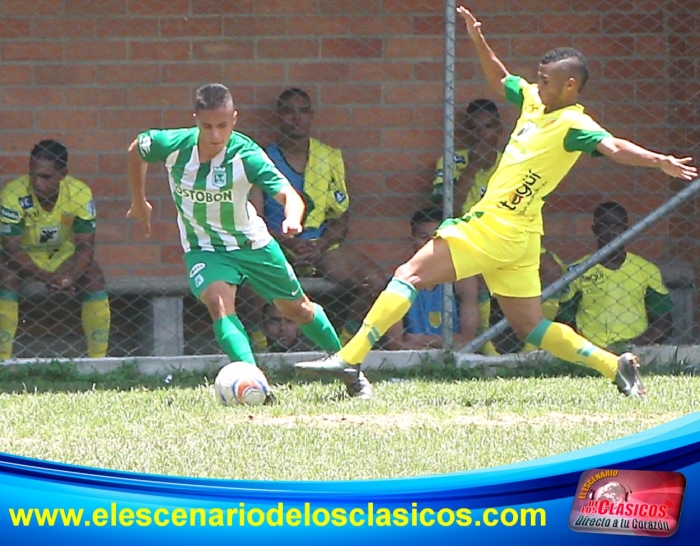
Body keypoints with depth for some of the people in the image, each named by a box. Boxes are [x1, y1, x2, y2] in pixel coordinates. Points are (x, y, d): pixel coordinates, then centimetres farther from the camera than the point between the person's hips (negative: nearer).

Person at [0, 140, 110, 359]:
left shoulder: (80, 194, -23)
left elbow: (85, 246, -21)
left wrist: (69, 277, -40)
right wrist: (46, 277, -40)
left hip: (62, 255, 2)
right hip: (23, 256, -2)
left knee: (94, 276, -23)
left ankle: (98, 357, -15)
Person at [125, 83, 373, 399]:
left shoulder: (246, 155, -28)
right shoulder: (173, 145, -22)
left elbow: (287, 194, -39)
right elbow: (136, 151, 1)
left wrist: (292, 218, -61)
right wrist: (139, 201, 10)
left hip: (251, 243, 0)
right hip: (204, 248, 0)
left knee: (296, 308, 16)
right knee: (218, 300, -31)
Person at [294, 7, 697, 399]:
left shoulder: (573, 125, -14)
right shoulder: (533, 100, 11)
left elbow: (614, 147, -28)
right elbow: (500, 81, 30)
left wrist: (658, 160, -44)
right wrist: (479, 41, 19)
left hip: (498, 227, -9)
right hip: (513, 235, 9)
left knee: (411, 274, -10)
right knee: (531, 329, 11)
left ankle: (350, 359, -14)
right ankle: (617, 367, 10)